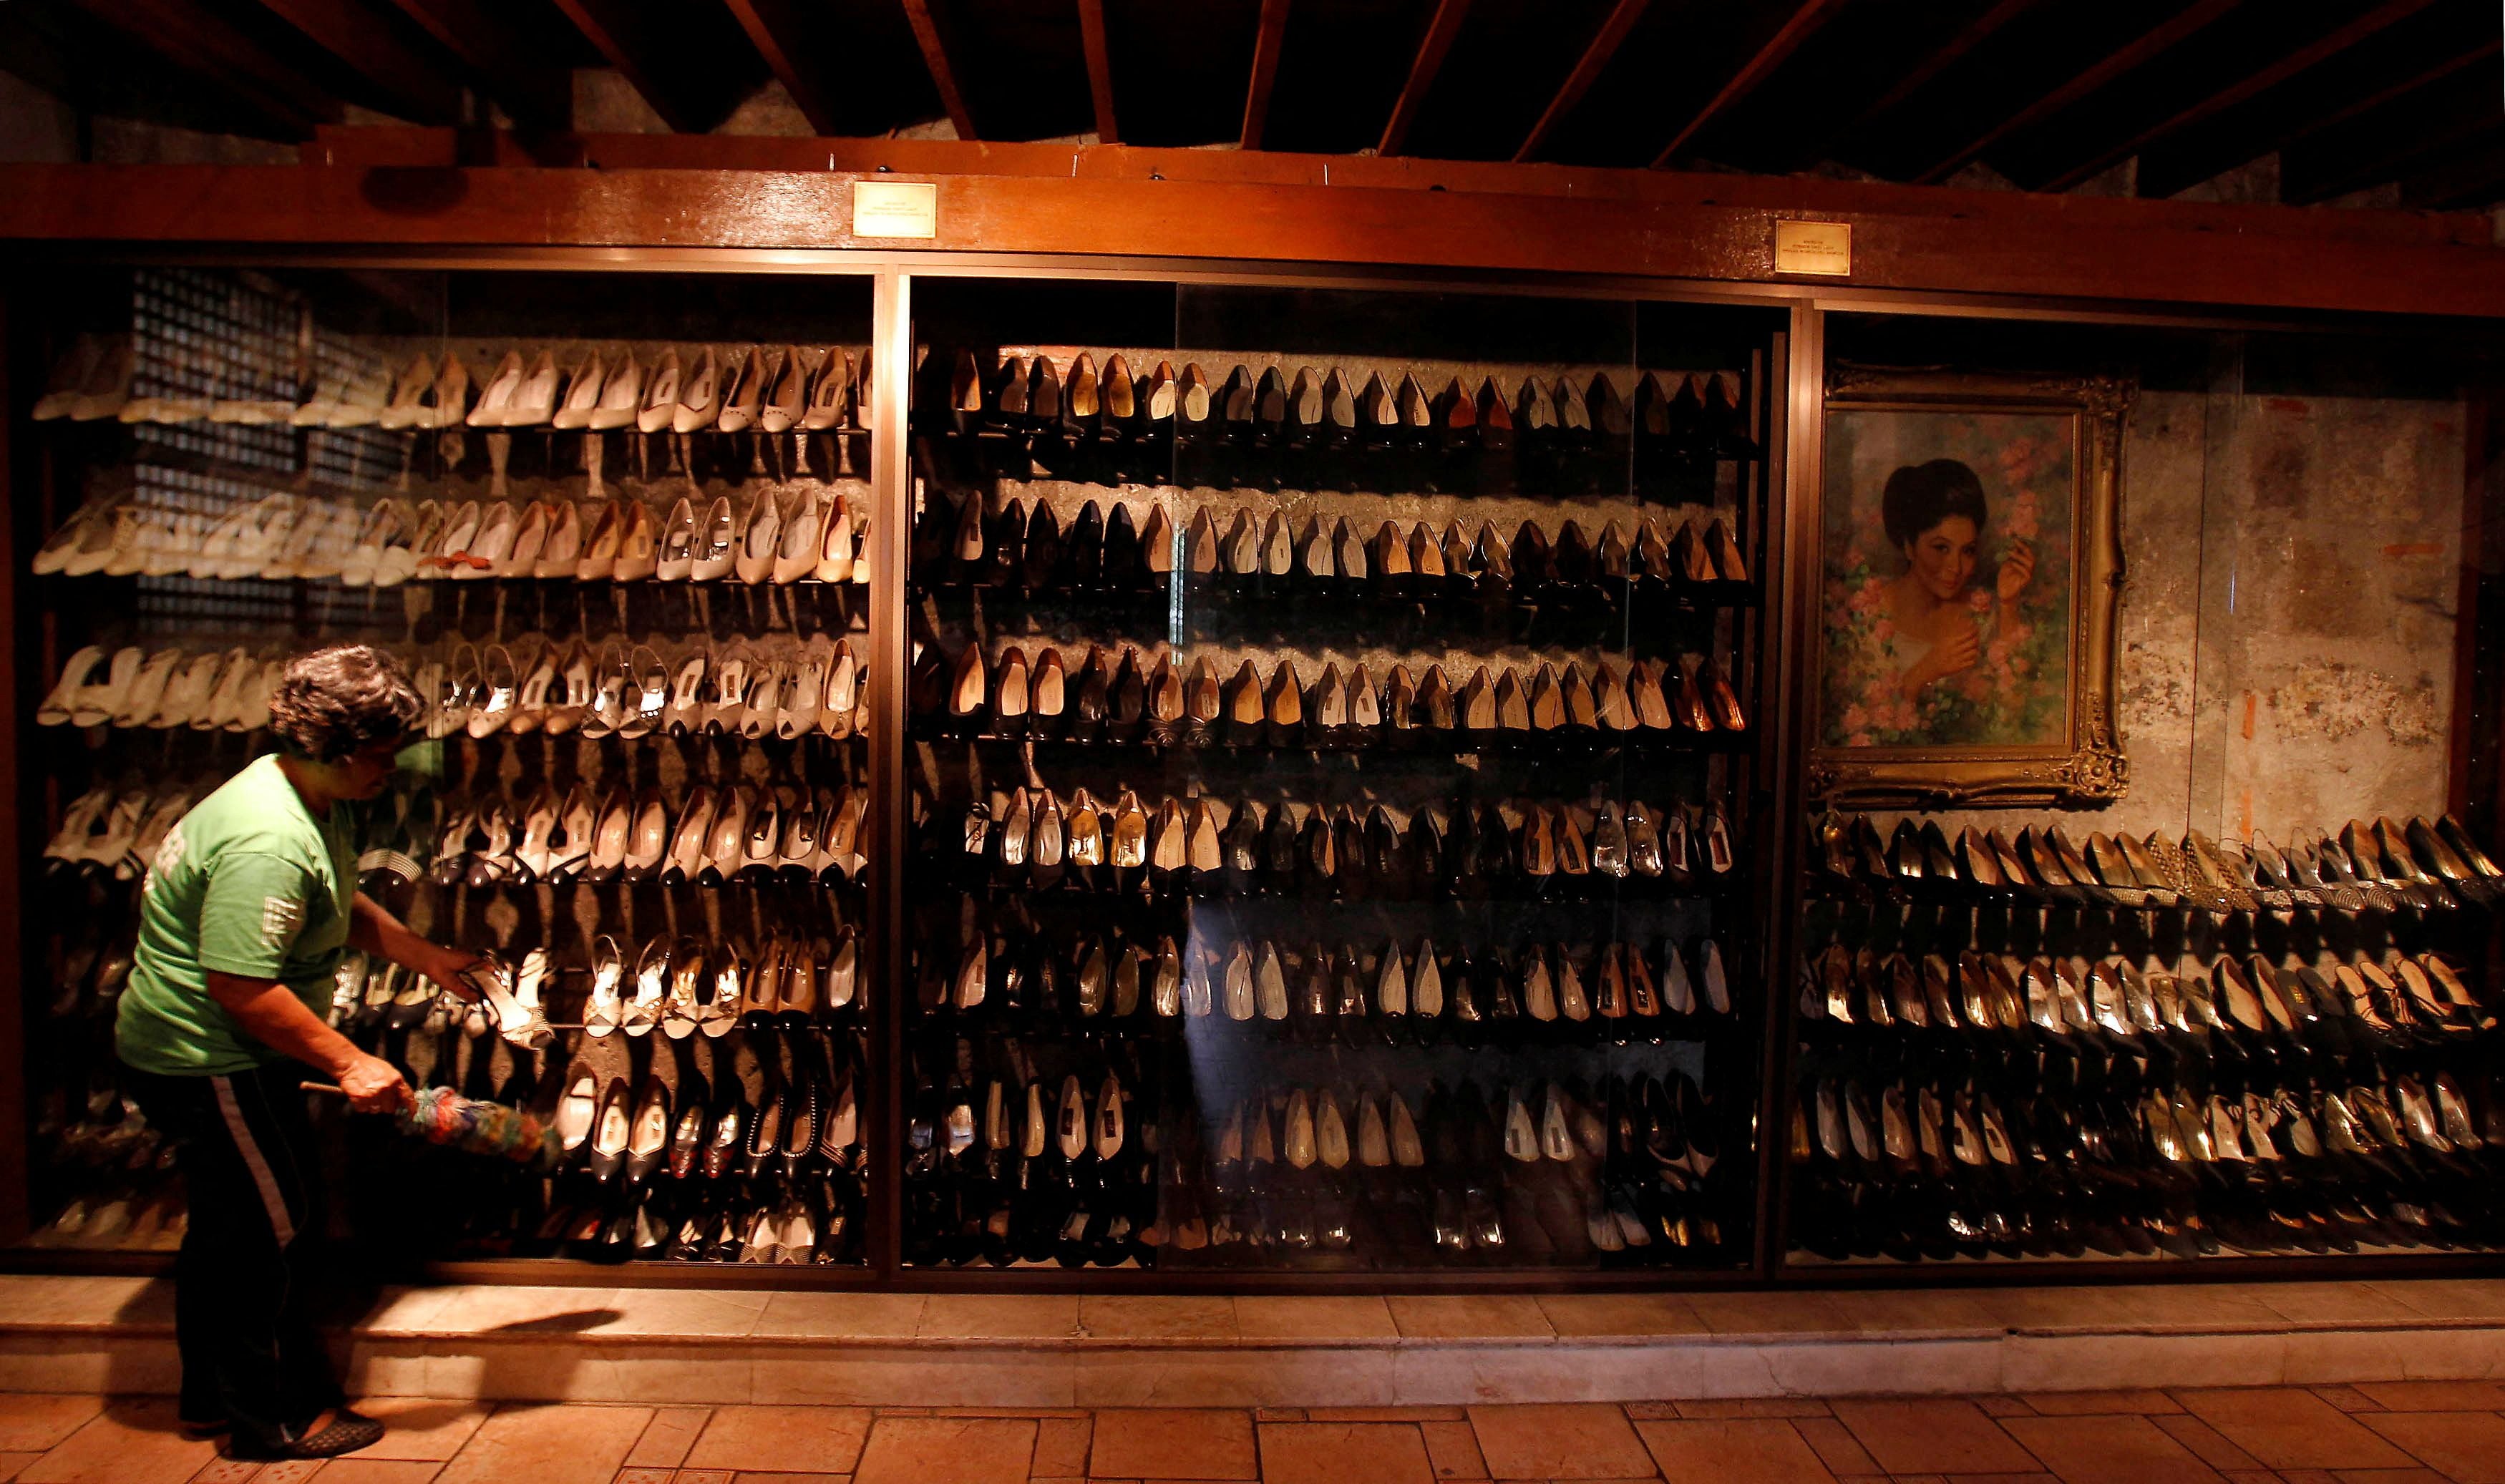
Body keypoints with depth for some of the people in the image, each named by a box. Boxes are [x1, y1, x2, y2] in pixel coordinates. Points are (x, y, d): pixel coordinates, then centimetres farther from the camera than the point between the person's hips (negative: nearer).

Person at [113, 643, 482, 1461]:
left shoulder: (319, 800, 3)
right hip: (204, 1060, -11)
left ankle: (214, 1395, 38)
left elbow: (344, 905, 20)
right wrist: (348, 1062, -27)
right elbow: (241, 987, -32)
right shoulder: (268, 842, -31)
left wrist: (424, 955, 12)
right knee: (267, 1227, 2)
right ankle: (272, 1418, 19)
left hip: (232, 1051, 11)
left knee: (230, 1225, 21)